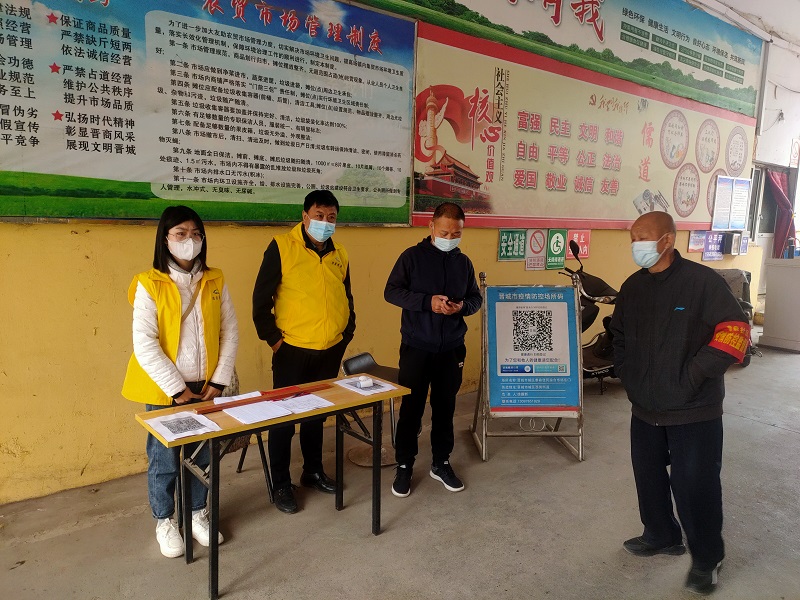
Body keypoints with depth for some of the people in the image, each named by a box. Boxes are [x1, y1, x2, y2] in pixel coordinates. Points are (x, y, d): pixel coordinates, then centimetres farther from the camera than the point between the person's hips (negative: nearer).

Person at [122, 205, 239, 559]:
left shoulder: (215, 281, 2)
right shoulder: (149, 285, -9)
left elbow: (230, 333, 3)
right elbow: (144, 345, -14)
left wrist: (219, 380, -5)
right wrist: (178, 389, -15)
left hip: (206, 387, 3)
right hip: (165, 390, -3)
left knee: (203, 454, 14)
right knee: (164, 458, 9)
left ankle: (198, 514, 35)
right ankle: (164, 521, 31)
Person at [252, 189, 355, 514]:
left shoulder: (340, 254, 8)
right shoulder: (282, 247, -9)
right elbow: (261, 298, -9)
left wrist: (347, 333, 11)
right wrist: (273, 338, -9)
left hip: (331, 351, 5)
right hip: (293, 350, -5)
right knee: (283, 415, 5)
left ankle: (313, 471, 34)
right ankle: (281, 484, 19)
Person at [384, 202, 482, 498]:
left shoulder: (463, 262, 6)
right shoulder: (412, 256, -5)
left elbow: (476, 298, 12)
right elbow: (391, 291, -9)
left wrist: (462, 307, -12)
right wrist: (427, 302, -22)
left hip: (451, 349, 3)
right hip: (416, 347, -3)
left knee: (445, 407, 13)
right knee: (411, 407, 4)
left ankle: (441, 463, 29)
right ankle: (404, 466, 19)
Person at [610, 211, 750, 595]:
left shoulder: (701, 281, -13)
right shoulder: (633, 287, 5)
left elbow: (735, 330, -16)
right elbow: (620, 336, 17)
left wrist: (693, 378, -18)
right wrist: (627, 378, 8)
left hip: (694, 411, -6)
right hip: (645, 408, 6)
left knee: (695, 484, 2)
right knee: (649, 477, 17)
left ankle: (706, 558, 24)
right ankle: (661, 536, 39)